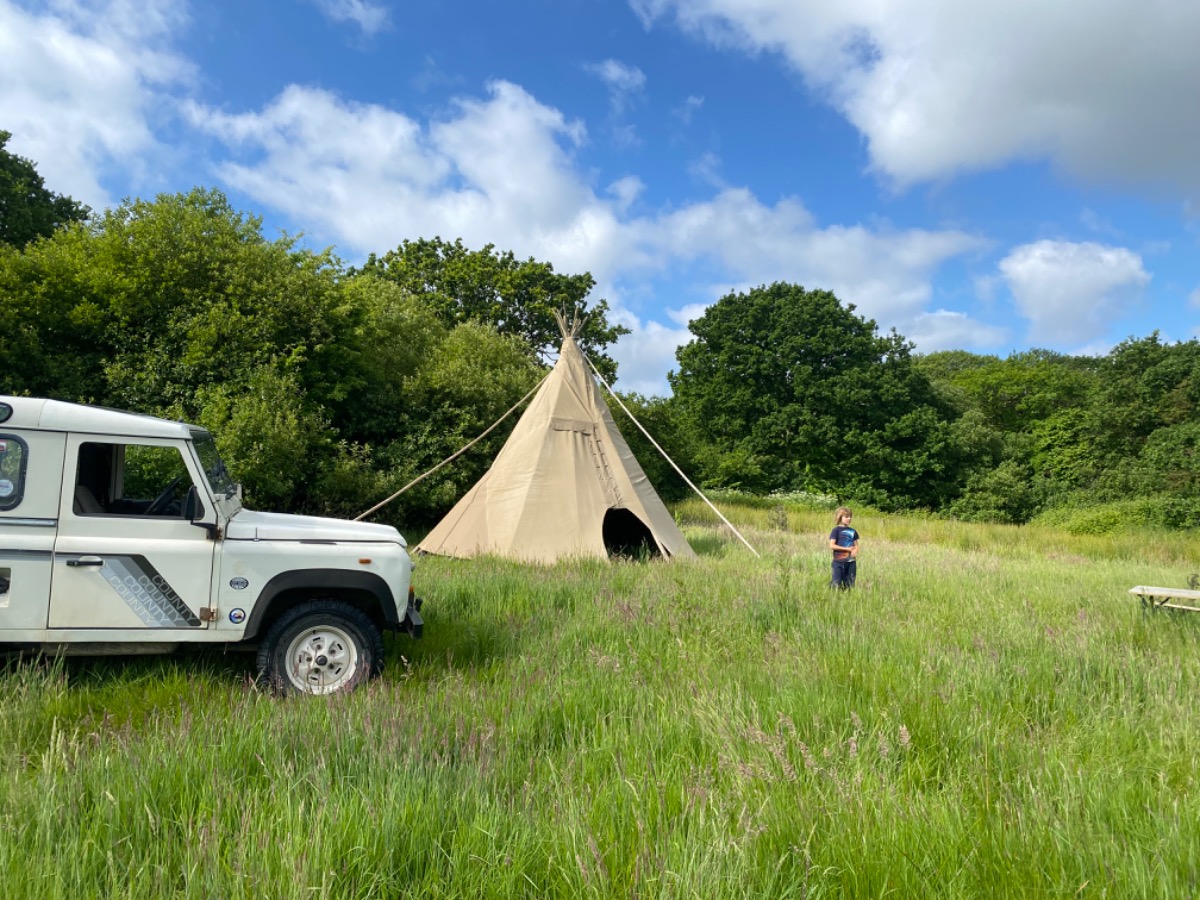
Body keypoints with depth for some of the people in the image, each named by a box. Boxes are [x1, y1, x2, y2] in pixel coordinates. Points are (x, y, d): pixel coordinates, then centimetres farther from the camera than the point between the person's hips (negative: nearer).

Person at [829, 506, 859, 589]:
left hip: (851, 561, 5)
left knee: (850, 584, 8)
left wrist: (855, 551, -10)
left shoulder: (852, 531, 11)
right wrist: (847, 549, -12)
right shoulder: (836, 530, -4)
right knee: (836, 584, -8)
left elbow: (856, 545, 15)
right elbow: (832, 546, -11)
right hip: (839, 561, -5)